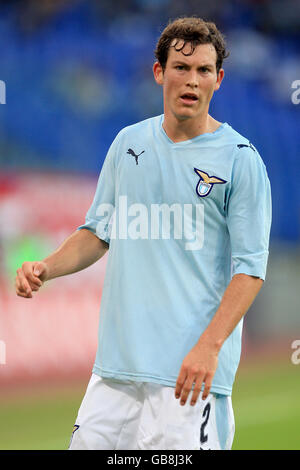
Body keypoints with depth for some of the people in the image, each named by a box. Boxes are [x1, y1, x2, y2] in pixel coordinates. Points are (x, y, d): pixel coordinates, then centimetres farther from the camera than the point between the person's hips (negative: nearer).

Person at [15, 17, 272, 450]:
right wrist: (46, 268, 1)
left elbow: (251, 267, -8)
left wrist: (209, 346, -19)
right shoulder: (128, 143, 11)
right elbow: (99, 231, 20)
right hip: (117, 362, 5)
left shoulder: (239, 158, -4)